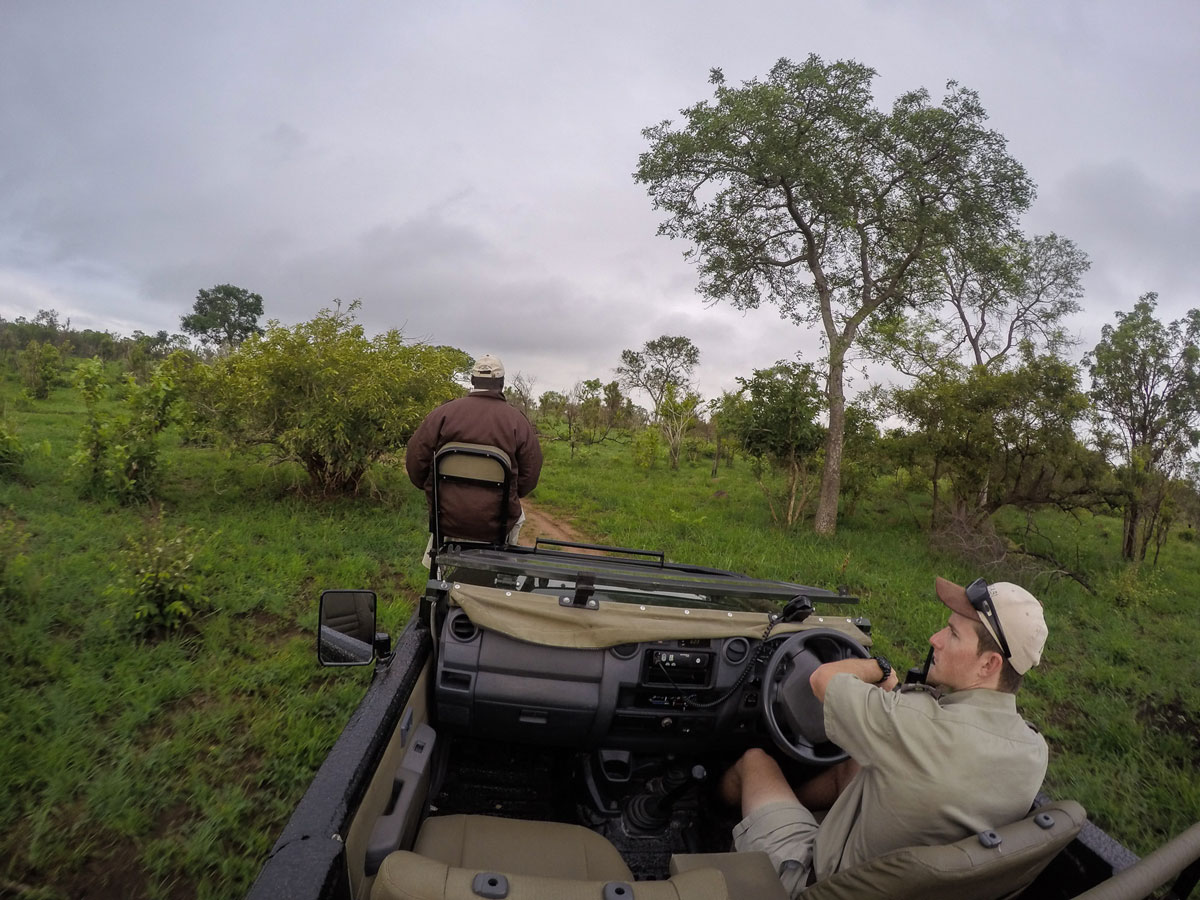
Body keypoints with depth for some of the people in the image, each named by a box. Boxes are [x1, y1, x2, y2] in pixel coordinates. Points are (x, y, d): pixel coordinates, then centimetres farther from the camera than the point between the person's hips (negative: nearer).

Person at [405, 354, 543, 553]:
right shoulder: (517, 420, -5)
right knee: (517, 515, 31)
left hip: (446, 519, 2)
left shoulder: (444, 412, -4)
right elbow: (530, 475, -3)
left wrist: (431, 489, 17)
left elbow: (416, 458, -1)